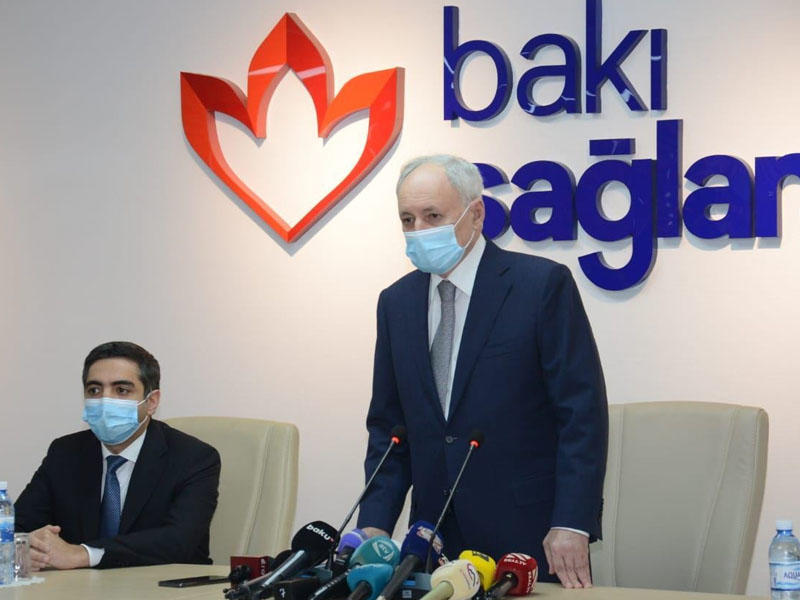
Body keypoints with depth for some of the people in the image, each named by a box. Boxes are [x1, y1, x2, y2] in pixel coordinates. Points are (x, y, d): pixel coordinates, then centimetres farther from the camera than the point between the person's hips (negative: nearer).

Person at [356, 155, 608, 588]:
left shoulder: (542, 284, -6)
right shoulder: (396, 302, 10)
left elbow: (582, 412, -9)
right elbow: (387, 425, 13)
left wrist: (571, 525, -16)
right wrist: (375, 524, 1)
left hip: (529, 537, -4)